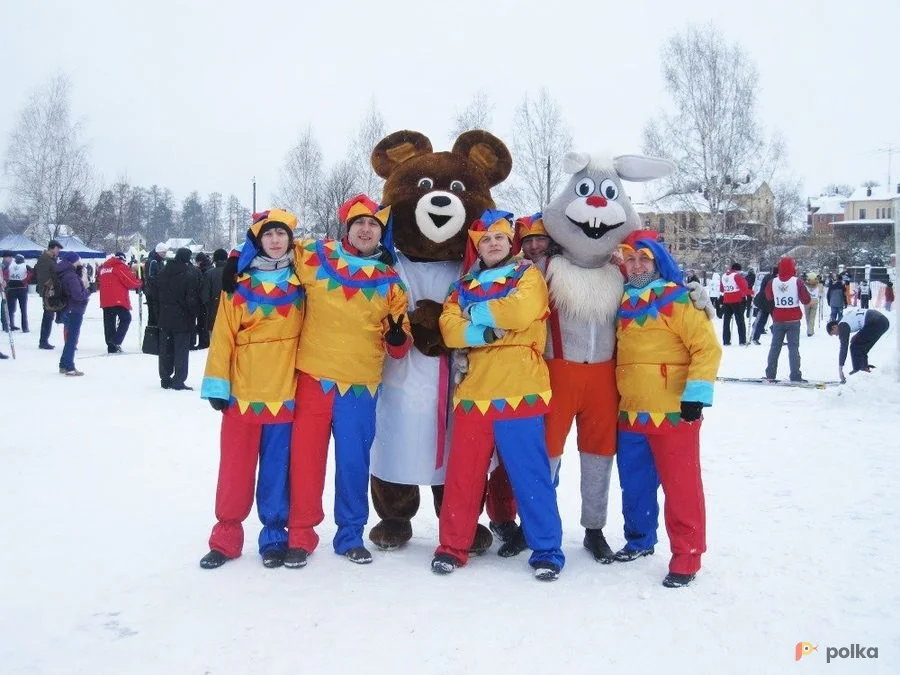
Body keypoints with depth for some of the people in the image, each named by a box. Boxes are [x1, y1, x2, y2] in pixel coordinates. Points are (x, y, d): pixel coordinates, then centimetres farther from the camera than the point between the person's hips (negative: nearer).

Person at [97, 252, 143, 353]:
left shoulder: (103, 268, 17)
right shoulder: (120, 266, -7)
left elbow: (99, 283, 25)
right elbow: (131, 282, -9)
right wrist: (139, 283, 10)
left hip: (105, 300, 7)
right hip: (118, 299, -7)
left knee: (109, 322, 9)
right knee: (126, 318, 3)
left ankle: (111, 347, 10)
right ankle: (116, 342, -11)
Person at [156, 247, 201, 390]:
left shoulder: (163, 273, 7)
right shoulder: (190, 275, -13)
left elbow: (156, 295, 13)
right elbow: (193, 299, -14)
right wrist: (194, 314, -1)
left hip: (165, 319, 6)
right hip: (183, 319, -6)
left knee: (166, 350, 13)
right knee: (181, 350, -1)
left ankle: (165, 379, 21)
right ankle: (178, 381, -1)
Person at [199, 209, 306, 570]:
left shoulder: (301, 283, 6)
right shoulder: (239, 285, 1)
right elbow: (223, 336, -1)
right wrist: (217, 385, -5)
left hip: (285, 392, 1)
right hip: (242, 392, 0)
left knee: (277, 468, 6)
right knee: (235, 467, 6)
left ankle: (275, 536, 17)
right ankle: (226, 536, 17)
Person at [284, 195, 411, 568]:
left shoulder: (390, 281, 6)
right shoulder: (314, 257, 2)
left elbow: (398, 344, 10)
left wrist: (398, 338, -11)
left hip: (361, 384, 1)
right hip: (313, 376, 0)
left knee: (354, 461, 6)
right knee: (306, 457, 4)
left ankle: (350, 534, 22)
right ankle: (301, 534, 18)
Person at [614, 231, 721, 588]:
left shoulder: (679, 300, -7)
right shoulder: (623, 304, 13)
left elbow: (707, 348, -11)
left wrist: (697, 393, -17)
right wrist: (621, 398, 19)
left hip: (673, 412, -6)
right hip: (629, 412, 7)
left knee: (681, 486, -1)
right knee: (634, 483, 16)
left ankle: (686, 557, 9)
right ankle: (639, 539, 34)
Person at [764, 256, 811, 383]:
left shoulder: (773, 282, -6)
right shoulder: (797, 282, -13)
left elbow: (768, 297, 11)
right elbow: (806, 300, -8)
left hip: (778, 320, 2)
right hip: (793, 320, -2)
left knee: (775, 347, 11)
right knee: (793, 348, 0)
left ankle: (770, 375, 12)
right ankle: (795, 376, -4)